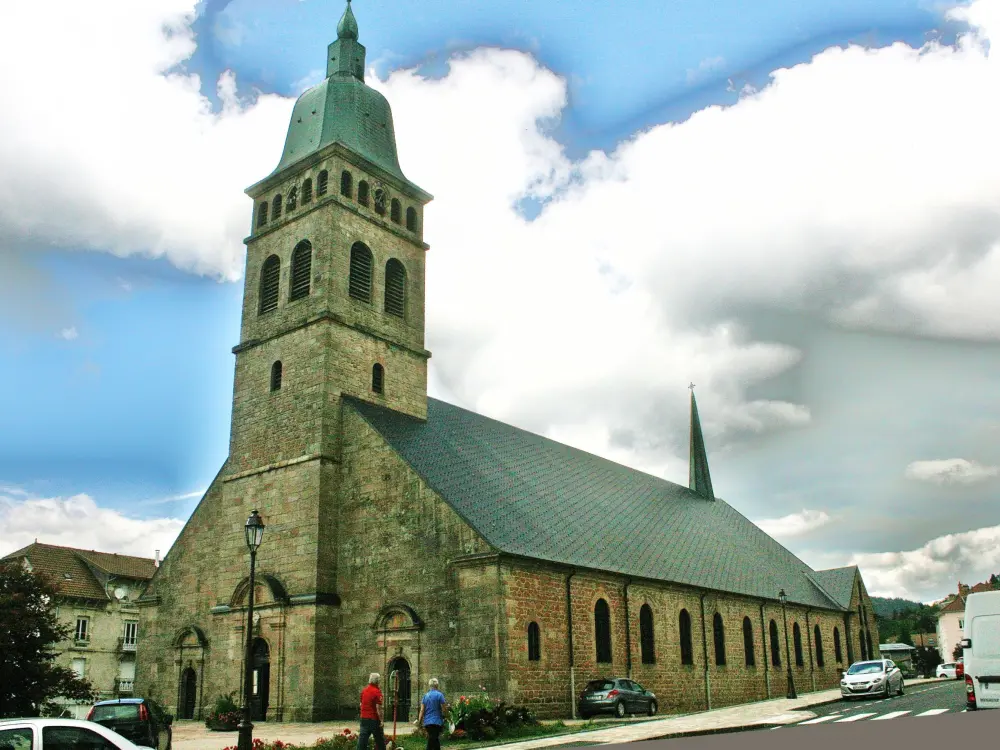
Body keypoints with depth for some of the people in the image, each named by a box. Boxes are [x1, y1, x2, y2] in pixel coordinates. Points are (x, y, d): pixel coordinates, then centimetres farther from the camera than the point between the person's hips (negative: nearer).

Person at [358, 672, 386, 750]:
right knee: (379, 740, 8)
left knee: (362, 738, 4)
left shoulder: (364, 690, 7)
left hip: (364, 718, 6)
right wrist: (381, 720, -13)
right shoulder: (377, 691, -16)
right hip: (374, 719, -6)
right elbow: (378, 708, -19)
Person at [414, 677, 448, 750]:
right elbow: (444, 709, -8)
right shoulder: (439, 695, -7)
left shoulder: (425, 695, 8)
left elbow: (422, 710, 4)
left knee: (435, 741, 17)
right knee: (432, 741, -4)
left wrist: (419, 721, 6)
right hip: (436, 721, -5)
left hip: (427, 722, 5)